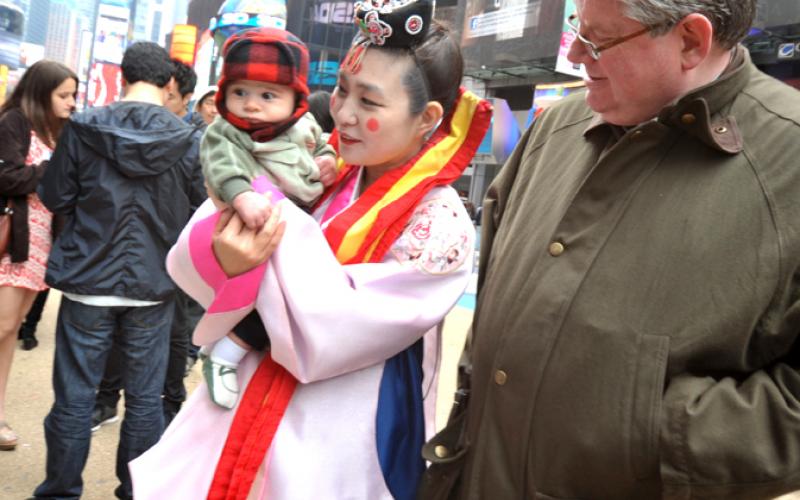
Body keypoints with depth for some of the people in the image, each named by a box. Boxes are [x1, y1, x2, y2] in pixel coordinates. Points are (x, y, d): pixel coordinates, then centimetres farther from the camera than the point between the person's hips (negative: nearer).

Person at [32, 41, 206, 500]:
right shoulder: (190, 140, -7)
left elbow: (55, 198, -1)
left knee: (74, 396, 11)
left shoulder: (83, 128, -7)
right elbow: (205, 209, 0)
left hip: (88, 280, 0)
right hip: (153, 286, 0)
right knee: (145, 398, 12)